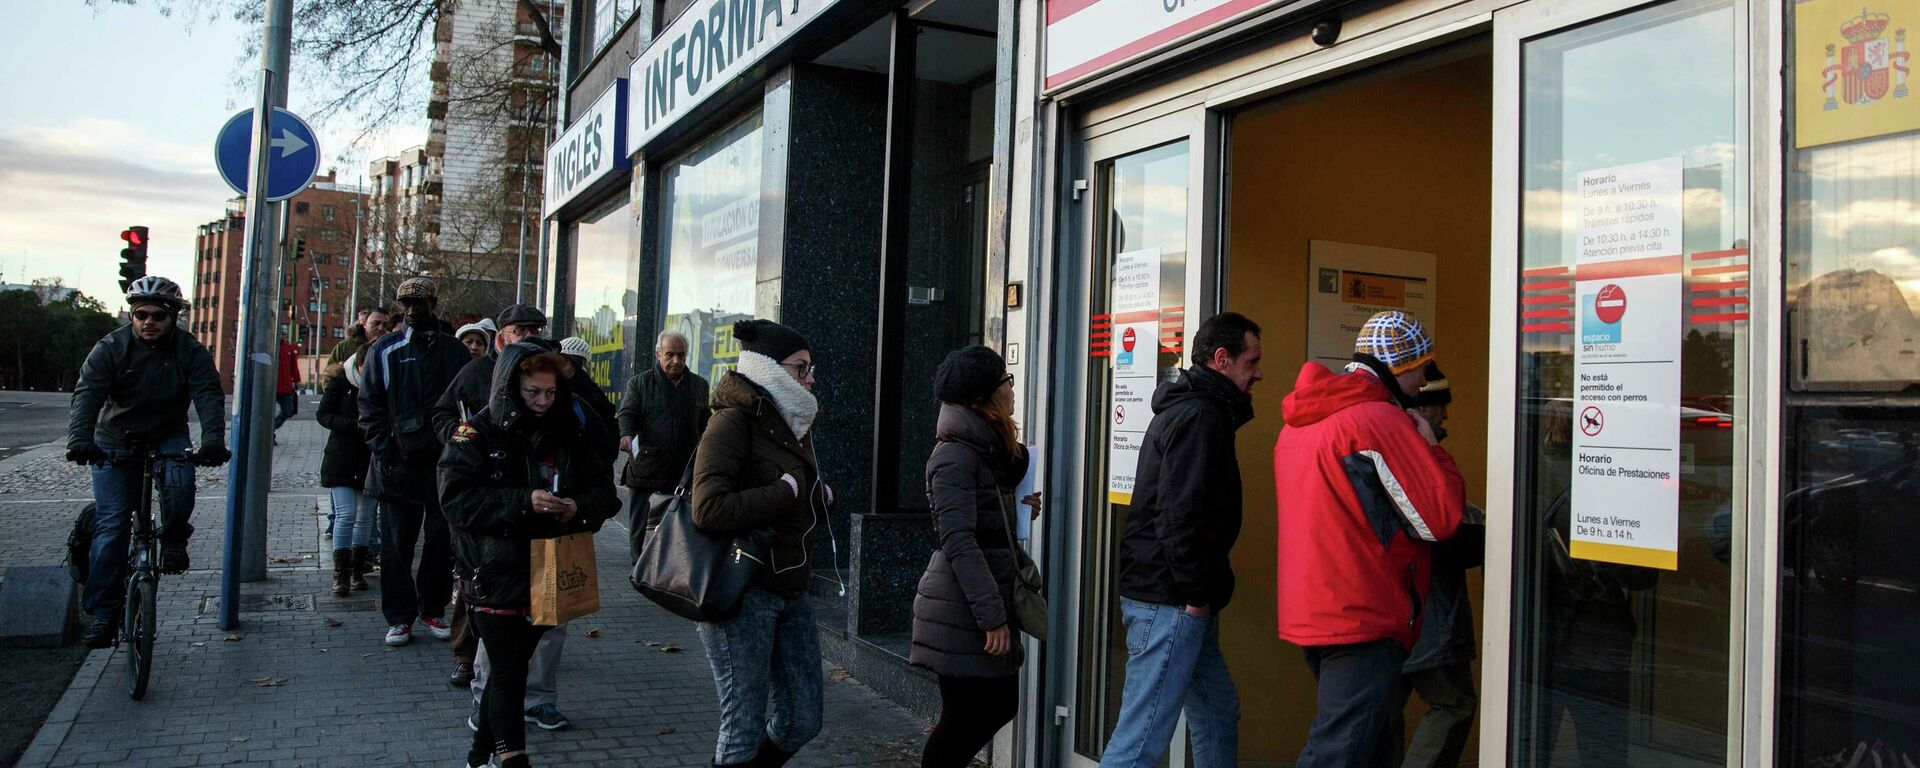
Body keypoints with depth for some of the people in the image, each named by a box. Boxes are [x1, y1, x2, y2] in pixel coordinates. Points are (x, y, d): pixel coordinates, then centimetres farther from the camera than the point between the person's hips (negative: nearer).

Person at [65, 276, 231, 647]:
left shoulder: (191, 351, -11)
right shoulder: (111, 348, -13)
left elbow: (209, 396, -21)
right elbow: (86, 394, -24)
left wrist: (213, 441, -39)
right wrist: (80, 440, -42)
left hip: (168, 439, 0)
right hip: (115, 442, 0)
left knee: (179, 485, -31)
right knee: (111, 524, -6)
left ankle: (173, 539, 0)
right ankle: (102, 612, -1)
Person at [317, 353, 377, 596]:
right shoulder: (341, 380, -5)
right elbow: (323, 414, -5)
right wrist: (355, 425, -19)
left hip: (371, 459, 2)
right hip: (342, 459, -2)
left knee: (365, 516, 9)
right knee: (346, 514, -8)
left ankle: (357, 570, 20)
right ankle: (341, 574, -3)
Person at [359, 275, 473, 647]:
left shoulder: (455, 351, 8)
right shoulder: (385, 351, 3)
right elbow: (369, 407, 2)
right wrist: (384, 450, -8)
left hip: (445, 462, 1)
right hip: (400, 463, -1)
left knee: (442, 540, 6)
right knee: (398, 543, 3)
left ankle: (432, 609, 20)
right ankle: (400, 617, 12)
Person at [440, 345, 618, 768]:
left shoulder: (569, 435, 7)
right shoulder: (477, 434, -7)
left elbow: (605, 490, 10)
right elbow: (455, 498, -17)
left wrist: (580, 506, -12)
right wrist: (524, 501, -25)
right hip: (495, 576, -5)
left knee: (511, 668, 16)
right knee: (510, 673, -4)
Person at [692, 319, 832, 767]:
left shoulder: (793, 424, 14)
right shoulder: (733, 423, -13)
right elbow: (709, 509, -26)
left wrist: (820, 499, 3)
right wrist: (784, 494, -18)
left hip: (792, 592, 9)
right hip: (743, 592, -9)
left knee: (801, 721, 13)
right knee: (744, 730, 0)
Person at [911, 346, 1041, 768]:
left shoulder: (989, 450, 14)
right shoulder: (956, 454, -16)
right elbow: (959, 542, -22)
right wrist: (992, 616, -23)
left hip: (987, 600, 9)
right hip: (962, 610, -9)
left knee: (1001, 705, 14)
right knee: (964, 718, 0)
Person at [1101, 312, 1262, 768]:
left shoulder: (1190, 410, 19)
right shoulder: (1200, 416, -14)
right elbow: (1180, 514, -23)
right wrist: (1198, 593, -17)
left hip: (1179, 598, 11)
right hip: (1170, 599, -11)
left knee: (1218, 710, 19)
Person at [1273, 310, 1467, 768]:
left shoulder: (1301, 420, 14)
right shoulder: (1382, 419, -14)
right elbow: (1440, 519, -13)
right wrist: (1431, 446, 1)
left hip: (1310, 615, 10)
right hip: (1362, 620, -9)